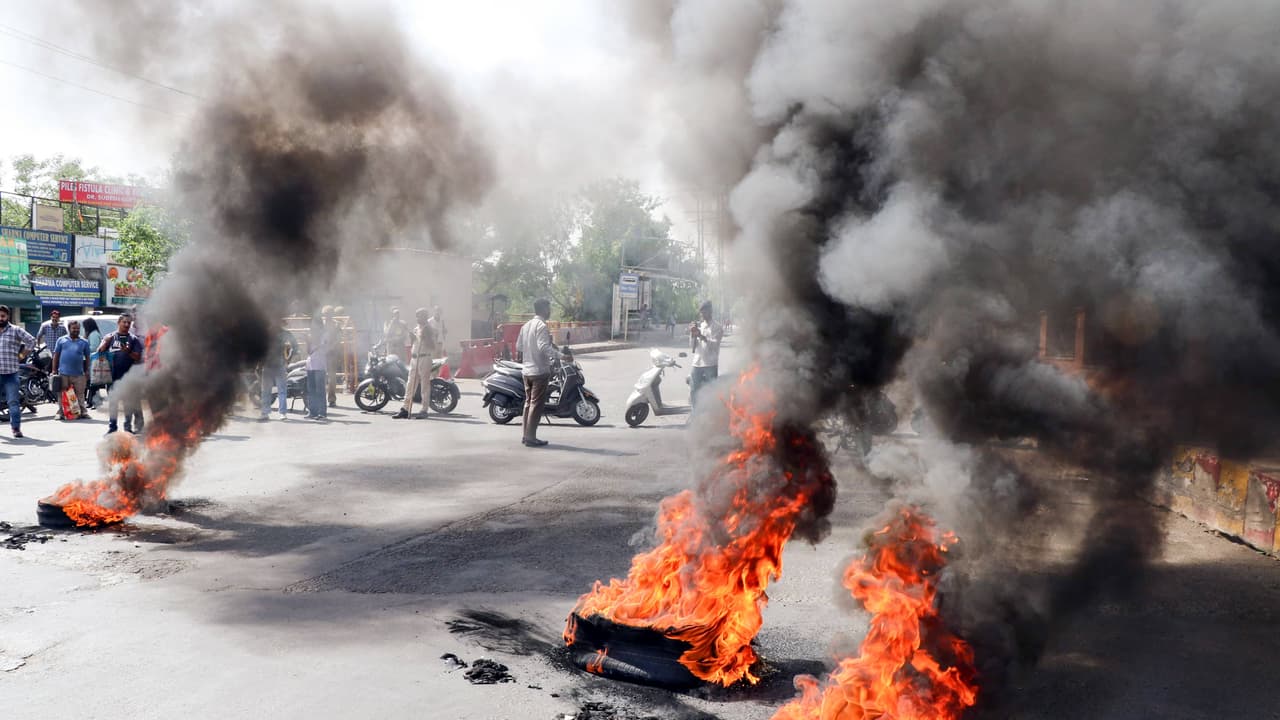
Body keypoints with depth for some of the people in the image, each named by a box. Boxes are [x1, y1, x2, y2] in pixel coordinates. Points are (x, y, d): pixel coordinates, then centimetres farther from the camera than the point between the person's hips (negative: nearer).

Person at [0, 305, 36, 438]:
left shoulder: (16, 330, 3)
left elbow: (31, 340, 4)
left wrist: (22, 354, 2)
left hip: (11, 373, -3)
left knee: (13, 401, -6)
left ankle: (16, 427, -3)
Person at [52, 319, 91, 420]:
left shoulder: (84, 342, 8)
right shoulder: (61, 340, 7)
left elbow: (87, 357, 12)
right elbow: (56, 355, 8)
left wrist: (87, 371, 6)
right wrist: (54, 370, 3)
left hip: (79, 374, 0)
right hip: (63, 373, 0)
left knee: (80, 394, 4)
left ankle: (83, 412, 8)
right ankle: (60, 413, 9)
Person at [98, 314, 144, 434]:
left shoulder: (133, 339, 6)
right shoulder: (110, 337, 11)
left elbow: (138, 357, 0)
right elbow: (99, 351, 6)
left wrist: (128, 352, -17)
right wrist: (105, 343, -11)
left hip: (128, 376, -1)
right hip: (112, 376, 1)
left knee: (129, 403, 3)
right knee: (112, 402, 6)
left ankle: (128, 427, 11)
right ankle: (112, 426, 13)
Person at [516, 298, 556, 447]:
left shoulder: (526, 326, 11)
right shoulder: (541, 326, -15)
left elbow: (518, 347, 14)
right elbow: (544, 347, -27)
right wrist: (558, 354, -23)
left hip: (527, 370, 9)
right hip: (540, 370, -9)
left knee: (528, 402, 14)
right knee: (536, 404, -5)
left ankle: (526, 435, 17)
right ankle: (531, 438, -5)